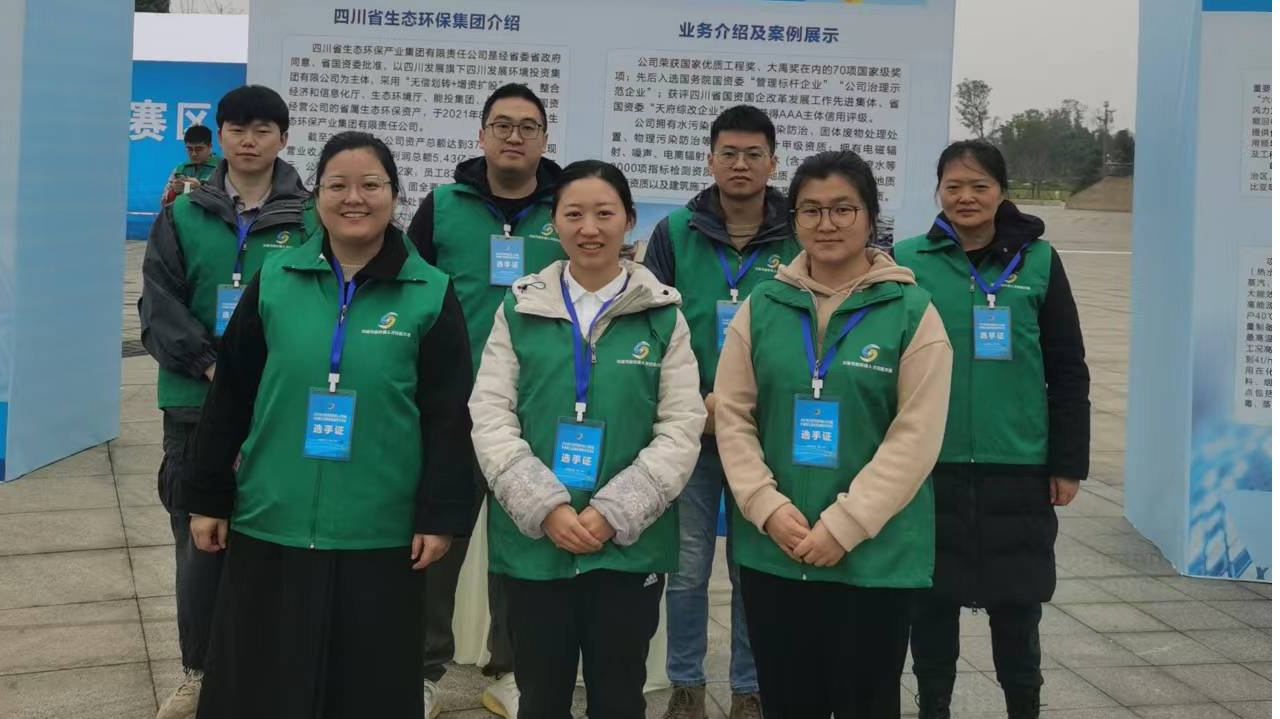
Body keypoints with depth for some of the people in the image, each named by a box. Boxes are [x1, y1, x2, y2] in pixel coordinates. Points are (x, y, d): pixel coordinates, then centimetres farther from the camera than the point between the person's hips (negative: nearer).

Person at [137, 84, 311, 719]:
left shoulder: (310, 218, 1)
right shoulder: (184, 216, 5)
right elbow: (159, 304, 0)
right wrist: (210, 363, -13)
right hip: (197, 403, 2)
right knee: (198, 541, 8)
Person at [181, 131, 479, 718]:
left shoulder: (431, 295, -3)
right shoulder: (274, 282, 2)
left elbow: (449, 417, -2)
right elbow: (229, 399, 7)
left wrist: (442, 515, -5)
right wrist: (208, 498, 7)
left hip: (379, 536, -1)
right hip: (271, 527, 2)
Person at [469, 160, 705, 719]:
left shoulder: (663, 315, 2)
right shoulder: (520, 308, 4)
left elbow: (681, 429, -4)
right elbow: (490, 417, -2)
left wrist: (615, 513, -13)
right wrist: (545, 508, -14)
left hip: (630, 546, -1)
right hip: (532, 542, 1)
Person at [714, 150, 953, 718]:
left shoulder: (912, 312, -3)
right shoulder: (761, 307, 6)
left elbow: (916, 437, -9)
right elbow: (733, 417, 3)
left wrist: (845, 525, -15)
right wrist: (767, 507, -10)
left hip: (875, 559, -2)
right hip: (771, 554, 3)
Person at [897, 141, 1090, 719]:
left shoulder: (1038, 262, 2)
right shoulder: (907, 261, 0)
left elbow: (1068, 372, 4)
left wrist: (1068, 464, 2)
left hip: (1017, 469, 0)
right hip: (928, 466, 0)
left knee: (1015, 605, 9)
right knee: (933, 601, 10)